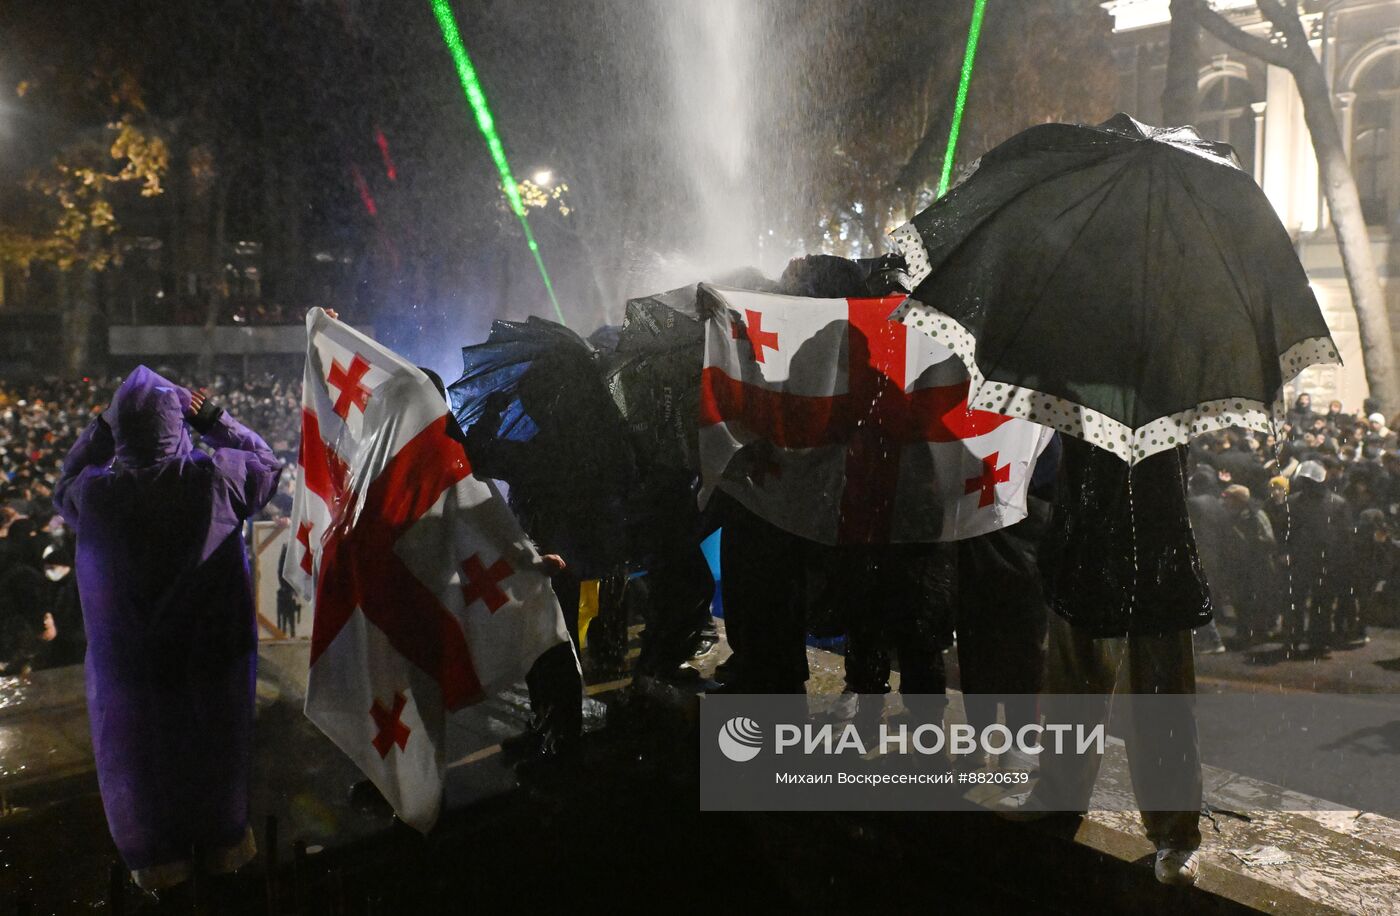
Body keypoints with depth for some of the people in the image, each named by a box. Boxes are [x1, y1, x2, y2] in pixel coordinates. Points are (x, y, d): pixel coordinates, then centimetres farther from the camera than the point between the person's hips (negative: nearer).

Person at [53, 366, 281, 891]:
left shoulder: (95, 493, -20)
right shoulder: (216, 478, -24)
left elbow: (64, 486, 6)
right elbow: (268, 463, -2)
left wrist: (101, 426, 1)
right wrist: (212, 419, -4)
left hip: (130, 663, 1)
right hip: (214, 653, 0)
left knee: (142, 757, 22)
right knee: (214, 749, 22)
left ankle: (160, 859, 41)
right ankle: (222, 843, 41)